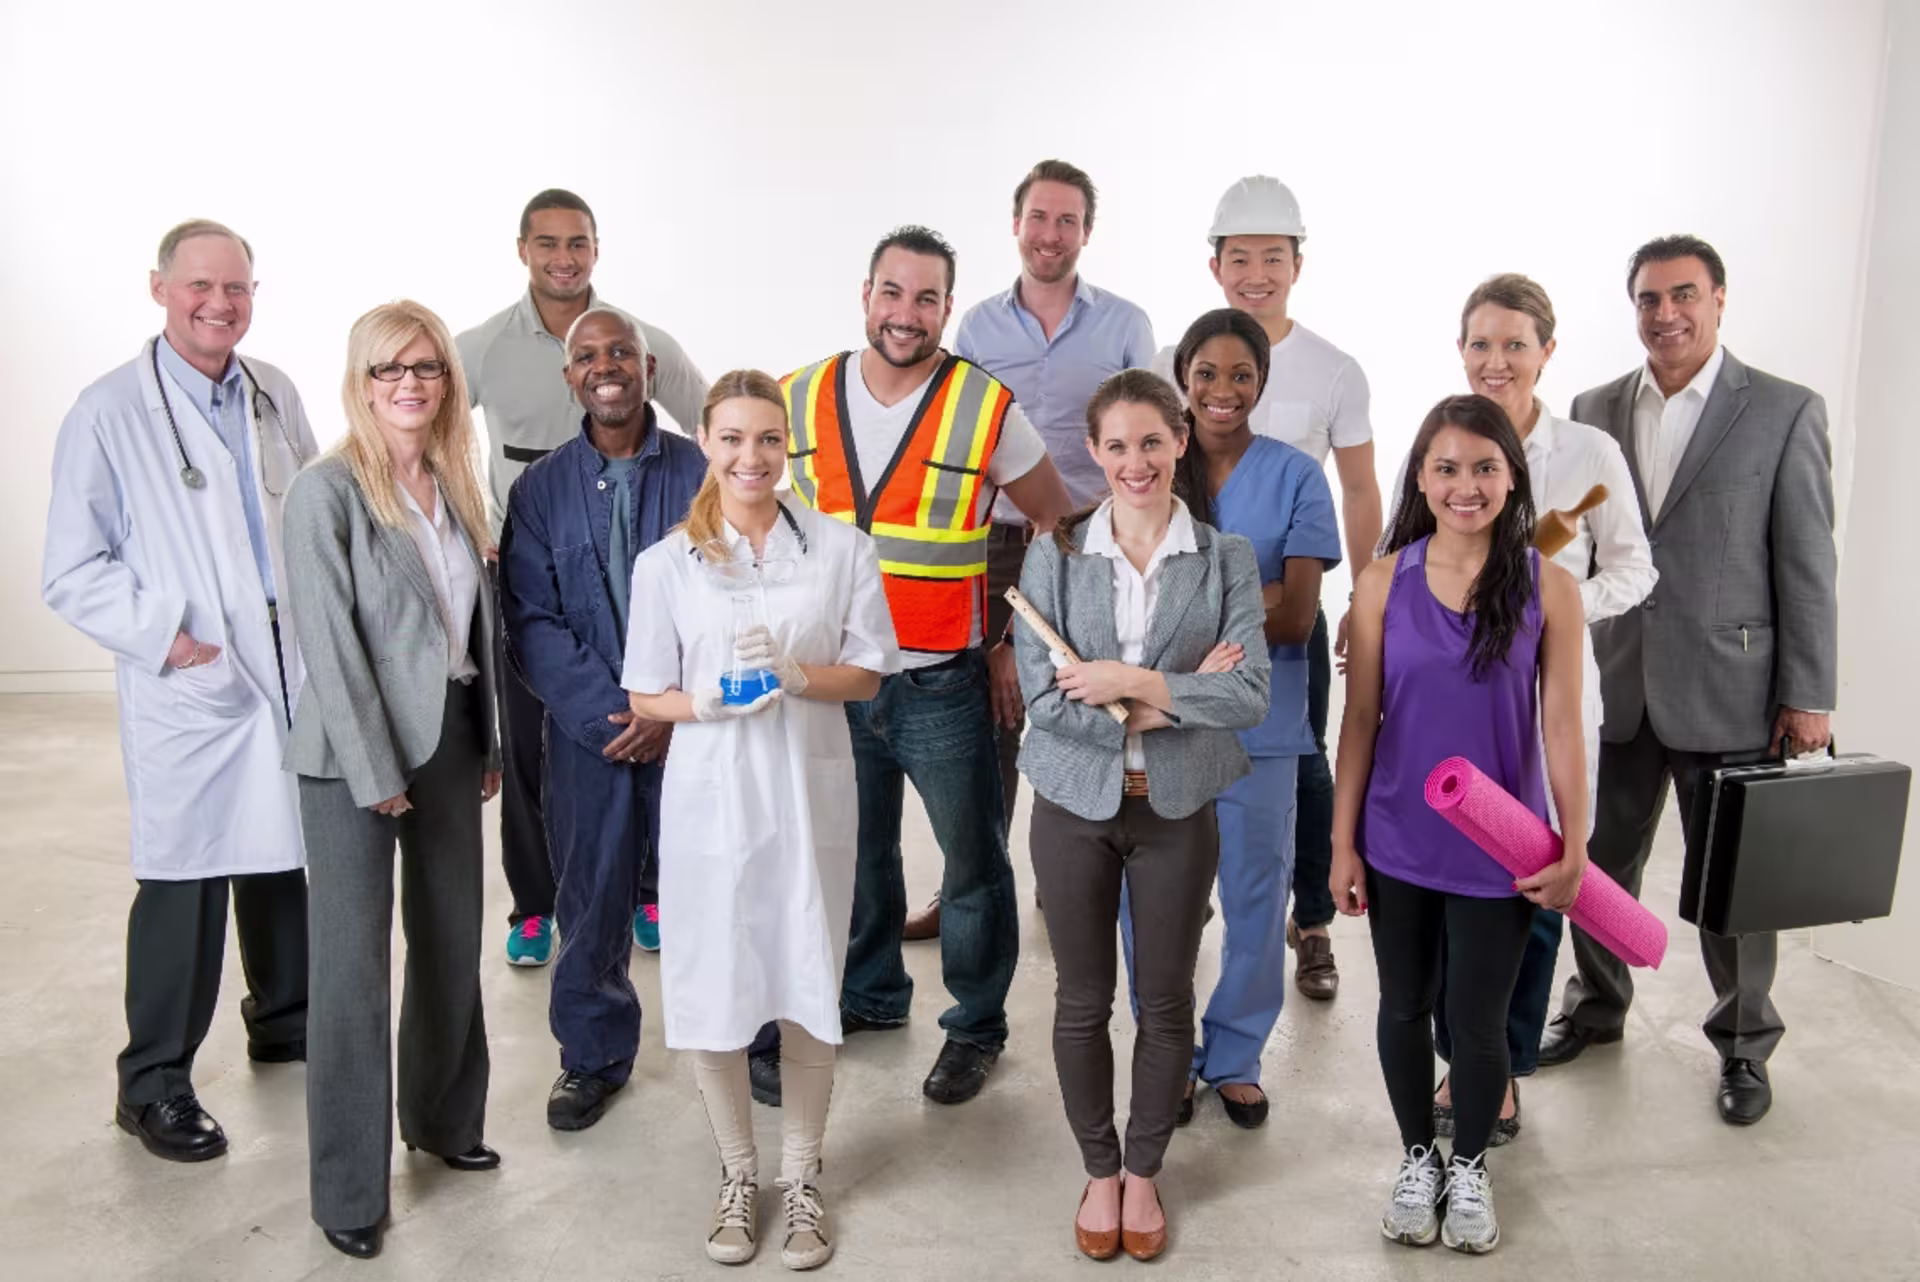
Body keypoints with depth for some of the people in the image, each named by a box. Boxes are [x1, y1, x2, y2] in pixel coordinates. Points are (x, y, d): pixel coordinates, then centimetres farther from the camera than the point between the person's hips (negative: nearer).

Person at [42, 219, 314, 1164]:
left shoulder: (276, 396, 8)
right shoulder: (109, 413, -7)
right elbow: (70, 572, -7)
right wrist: (166, 638, -15)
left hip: (293, 674, 5)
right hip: (190, 690, -5)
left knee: (284, 860, 17)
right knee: (185, 885, 1)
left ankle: (283, 1019, 37)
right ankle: (152, 1085, 17)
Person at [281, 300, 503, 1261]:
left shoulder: (454, 486, 7)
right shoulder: (327, 492, -12)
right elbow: (329, 643, -15)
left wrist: (492, 739, 10)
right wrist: (374, 773, -16)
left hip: (449, 738, 6)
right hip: (354, 753, -6)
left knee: (453, 941, 16)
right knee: (354, 965, 2)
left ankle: (444, 1120, 36)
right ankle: (348, 1189, 16)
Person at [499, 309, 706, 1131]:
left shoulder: (704, 474, -2)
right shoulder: (539, 490, 3)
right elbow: (533, 625, -1)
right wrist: (609, 715, -12)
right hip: (587, 733, 2)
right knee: (591, 900, 11)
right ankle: (593, 1056, 30)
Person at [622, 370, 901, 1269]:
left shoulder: (842, 548, -1)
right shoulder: (665, 564, -1)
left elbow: (867, 674, 2)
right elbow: (645, 697, 3)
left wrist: (795, 673, -17)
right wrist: (711, 702, -17)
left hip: (808, 797, 0)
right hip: (709, 800, 0)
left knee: (807, 990, 8)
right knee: (713, 990, 8)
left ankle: (801, 1177, 28)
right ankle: (737, 1172, 30)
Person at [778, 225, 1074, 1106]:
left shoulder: (987, 407, -9)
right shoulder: (802, 401, 1)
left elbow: (1054, 520, 1)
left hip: (944, 687, -3)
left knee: (972, 864, 8)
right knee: (854, 854, 19)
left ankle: (976, 1026, 27)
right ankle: (871, 996, 41)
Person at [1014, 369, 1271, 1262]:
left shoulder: (1226, 559, -3)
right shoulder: (1054, 557, -5)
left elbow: (1250, 694, -13)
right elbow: (1044, 696, -14)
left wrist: (1128, 682, -18)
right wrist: (1174, 700, -17)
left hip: (1177, 809, 1)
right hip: (1075, 804, 0)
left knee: (1166, 1002, 12)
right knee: (1081, 1001, 12)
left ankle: (1143, 1173, 34)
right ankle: (1098, 1171, 34)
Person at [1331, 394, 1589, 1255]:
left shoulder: (1548, 587, -7)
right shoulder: (1384, 582, -5)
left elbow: (1561, 725, -4)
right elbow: (1360, 719, -2)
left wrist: (1574, 846, -6)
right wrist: (1343, 843, -1)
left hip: (1499, 851, -1)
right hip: (1398, 844, 1)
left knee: (1477, 1020, 10)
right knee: (1405, 1009, 16)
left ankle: (1470, 1169, 36)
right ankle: (1417, 1160, 39)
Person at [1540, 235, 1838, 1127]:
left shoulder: (1785, 412, -4)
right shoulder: (1594, 411, 5)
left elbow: (1807, 564, -5)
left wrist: (1808, 695, -7)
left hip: (1729, 692, -3)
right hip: (1616, 687, 3)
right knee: (1602, 865, 15)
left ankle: (1743, 1045, 30)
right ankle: (1596, 1006, 37)